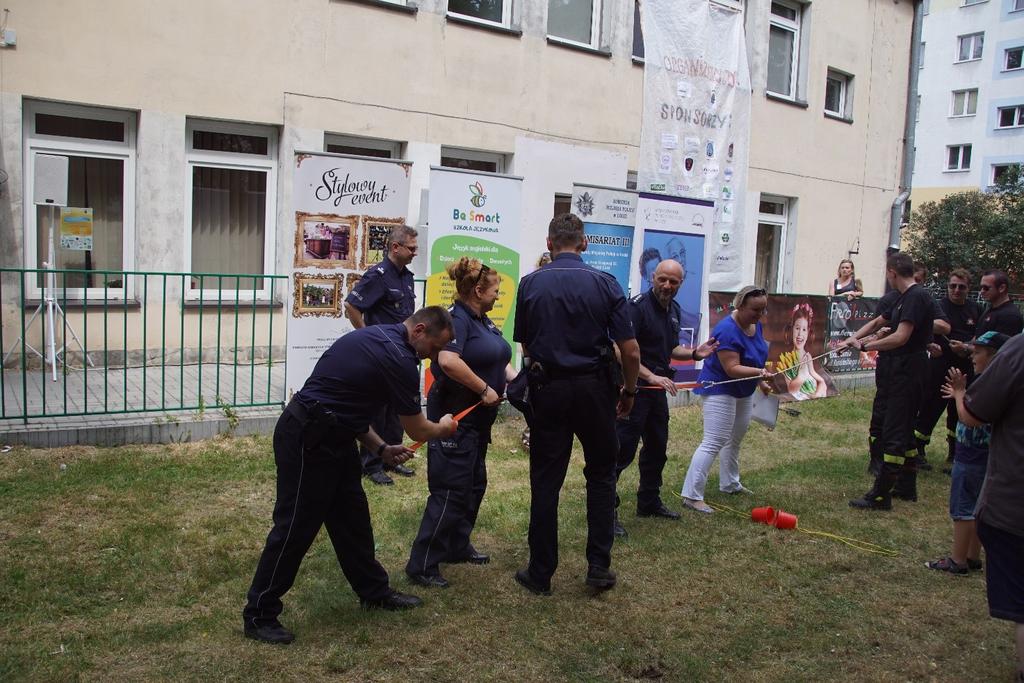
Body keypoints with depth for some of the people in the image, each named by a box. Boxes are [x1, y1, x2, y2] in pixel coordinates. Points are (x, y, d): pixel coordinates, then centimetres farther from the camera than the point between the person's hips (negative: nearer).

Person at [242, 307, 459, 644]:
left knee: (352, 516, 17)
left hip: (329, 437, 10)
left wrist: (381, 448, 13)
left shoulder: (375, 337, 11)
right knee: (296, 526, 0)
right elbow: (418, 430, -7)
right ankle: (259, 615, 14)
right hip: (307, 441, -10)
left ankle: (374, 591, 31)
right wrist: (444, 428, 15)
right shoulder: (399, 359, -18)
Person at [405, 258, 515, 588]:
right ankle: (422, 565, 2)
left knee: (474, 484, 18)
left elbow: (499, 362, 16)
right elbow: (448, 361, -34)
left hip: (477, 417, 10)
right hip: (455, 416, -10)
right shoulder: (457, 319, -18)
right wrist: (485, 390, -25)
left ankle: (457, 546, 33)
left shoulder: (484, 321, 12)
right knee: (451, 490, -7)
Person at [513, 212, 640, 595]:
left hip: (549, 390, 0)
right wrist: (629, 391, 10)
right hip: (595, 388, 0)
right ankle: (599, 566, 16)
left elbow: (524, 346, 7)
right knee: (601, 474, 16)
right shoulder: (605, 283, -4)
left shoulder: (530, 284, -2)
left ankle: (541, 573, 15)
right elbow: (630, 351, -6)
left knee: (545, 481, 7)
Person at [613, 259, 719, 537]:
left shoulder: (674, 310, 12)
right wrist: (651, 376, -27)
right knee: (623, 449, -9)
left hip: (658, 390, 9)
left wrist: (694, 353, 5)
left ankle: (649, 502, 32)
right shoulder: (638, 306, -15)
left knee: (657, 448, 17)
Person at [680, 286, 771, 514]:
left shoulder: (755, 325, 1)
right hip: (720, 390, -9)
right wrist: (760, 372, -39)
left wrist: (761, 382, 17)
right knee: (713, 442, -13)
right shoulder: (727, 331, -27)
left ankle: (729, 484, 36)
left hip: (743, 392, 10)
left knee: (735, 439, 20)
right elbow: (732, 369, -29)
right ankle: (691, 495, -12)